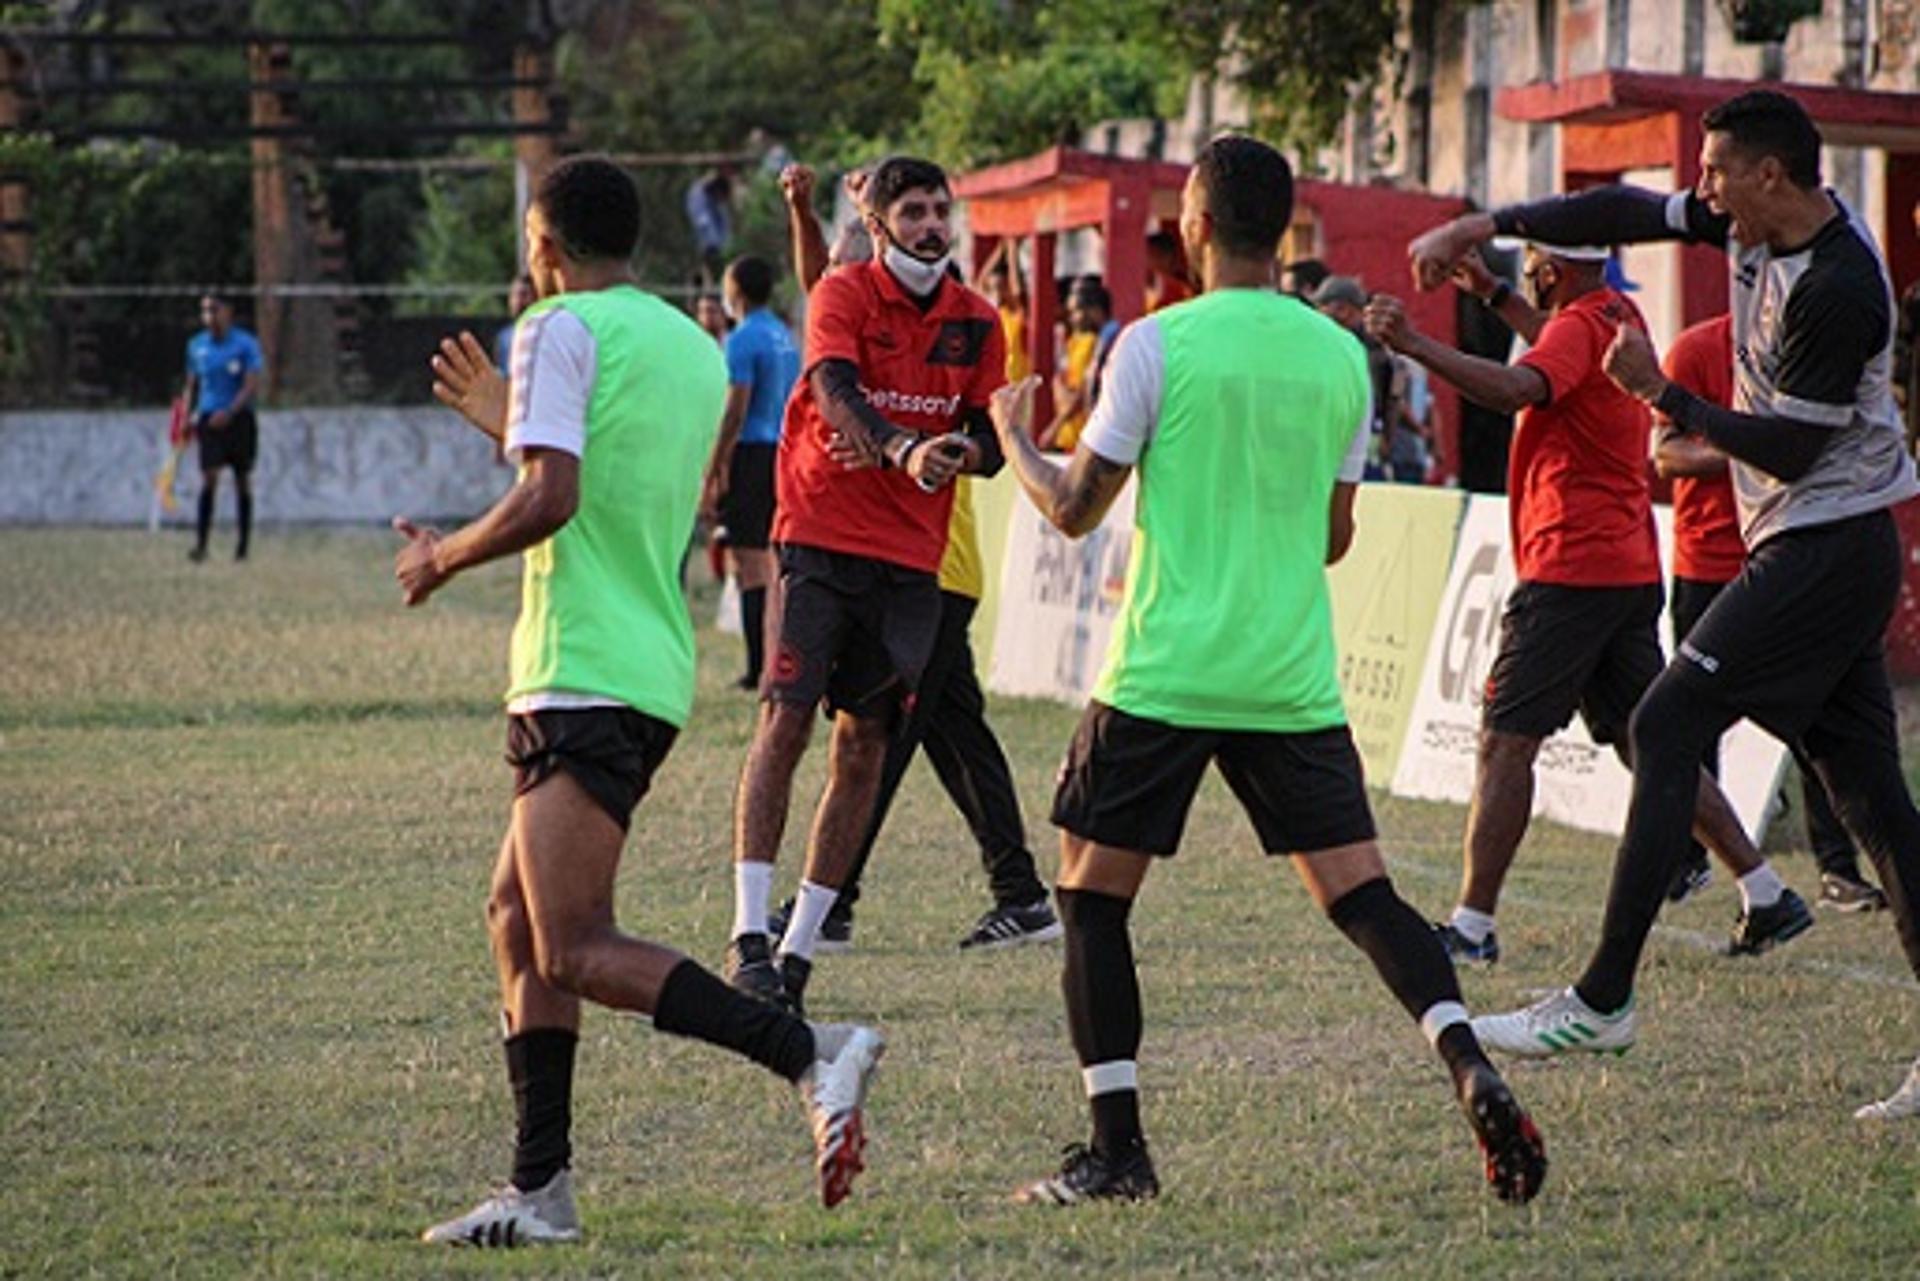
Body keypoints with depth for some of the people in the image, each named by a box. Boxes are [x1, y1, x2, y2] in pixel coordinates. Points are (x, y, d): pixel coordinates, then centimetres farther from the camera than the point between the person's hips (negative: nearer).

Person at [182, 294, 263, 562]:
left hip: (239, 418, -2)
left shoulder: (246, 344, -4)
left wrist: (229, 412, -24)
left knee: (242, 481, 4)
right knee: (209, 479, -12)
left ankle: (243, 545, 12)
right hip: (209, 419, 2)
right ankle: (200, 544, -18)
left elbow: (252, 386, -12)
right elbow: (192, 386, 17)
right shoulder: (196, 346, 9)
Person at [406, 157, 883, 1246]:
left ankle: (810, 1052, -26)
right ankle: (541, 1190, 10)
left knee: (578, 950, -14)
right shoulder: (696, 349, 19)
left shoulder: (562, 330, -7)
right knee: (519, 918, 14)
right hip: (655, 672, 9)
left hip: (585, 680, -9)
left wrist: (444, 558, -2)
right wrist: (513, 420, 39)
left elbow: (549, 500, -19)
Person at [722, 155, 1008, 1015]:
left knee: (863, 743, 3)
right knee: (785, 721, -12)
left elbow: (988, 441, 10)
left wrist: (962, 452, -13)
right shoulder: (844, 295, -6)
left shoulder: (974, 321, 8)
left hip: (911, 557, 4)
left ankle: (799, 949, 9)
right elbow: (835, 389, -25)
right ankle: (749, 936, -11)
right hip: (820, 536, -4)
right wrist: (904, 449, -43)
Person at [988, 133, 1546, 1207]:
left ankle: (1118, 1148, 4)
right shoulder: (1340, 354, 7)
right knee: (1362, 894, 6)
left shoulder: (1160, 343, -7)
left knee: (1092, 896, 8)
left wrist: (1015, 437, 17)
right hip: (1294, 677, 4)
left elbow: (1075, 510, -2)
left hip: (1164, 674, -4)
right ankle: (1472, 1069, -16)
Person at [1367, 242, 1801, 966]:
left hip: (1571, 572, -9)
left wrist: (1414, 344, -40)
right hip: (1632, 572, 10)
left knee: (1505, 742, -8)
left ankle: (1472, 925, -10)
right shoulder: (1619, 317, 16)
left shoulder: (1580, 327, -13)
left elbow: (1516, 388, -34)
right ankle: (1766, 896, 13)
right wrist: (1492, 297, 40)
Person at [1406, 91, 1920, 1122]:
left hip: (1819, 551, -10)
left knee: (1667, 726, -10)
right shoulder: (1761, 226, 7)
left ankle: (1602, 1000, -8)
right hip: (1836, 549, 10)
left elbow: (1788, 451, -19)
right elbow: (1633, 212, 18)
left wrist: (1665, 396, -12)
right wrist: (1488, 225, 17)